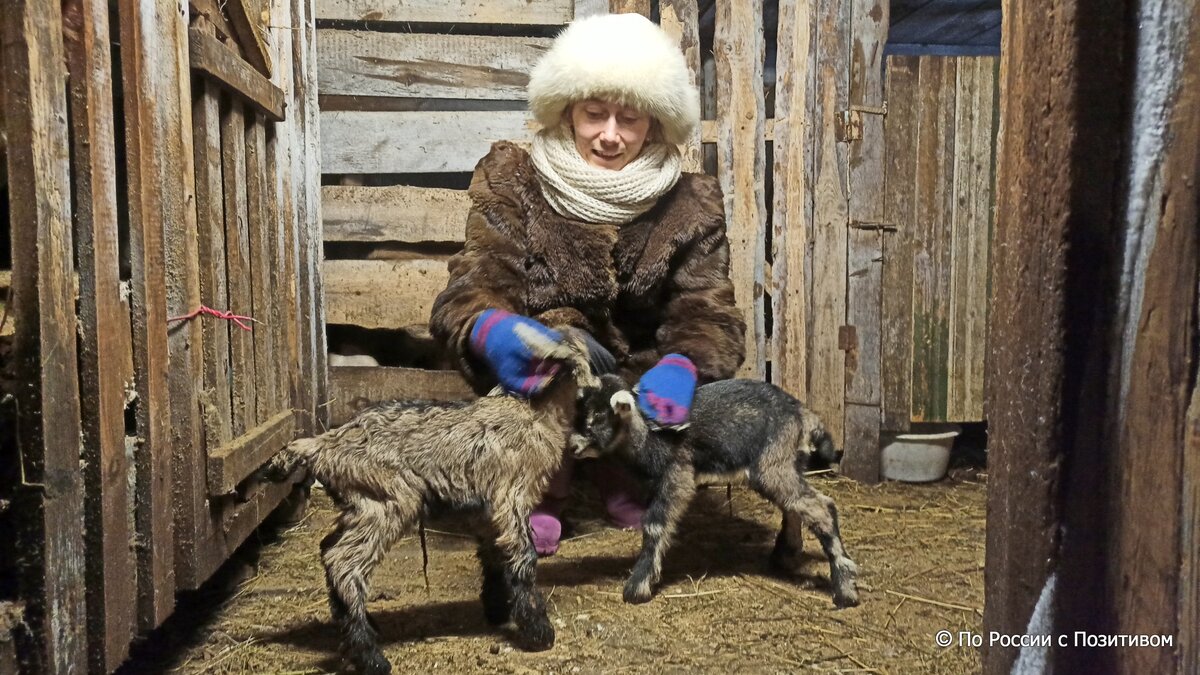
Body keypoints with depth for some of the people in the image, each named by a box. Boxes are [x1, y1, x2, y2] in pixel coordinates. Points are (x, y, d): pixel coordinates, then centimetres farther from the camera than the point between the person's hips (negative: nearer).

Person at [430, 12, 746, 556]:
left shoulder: (689, 204, -4)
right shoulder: (515, 183, -9)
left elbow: (706, 309, -14)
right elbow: (473, 286, -22)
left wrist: (682, 365, -40)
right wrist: (492, 329, -48)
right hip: (542, 393, -2)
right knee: (553, 330, -32)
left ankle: (623, 479, 4)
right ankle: (539, 495, -12)